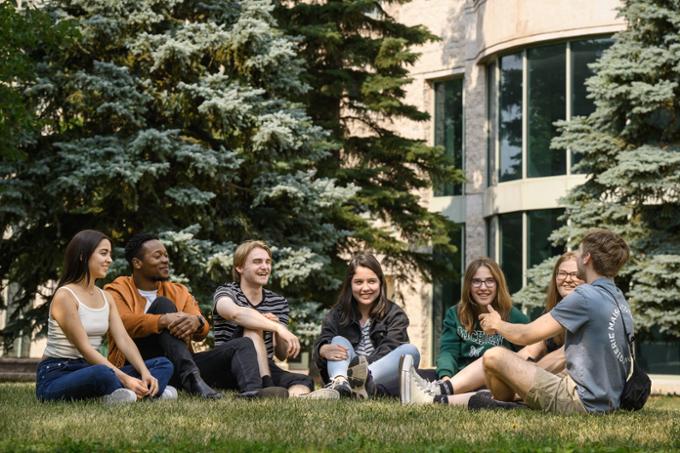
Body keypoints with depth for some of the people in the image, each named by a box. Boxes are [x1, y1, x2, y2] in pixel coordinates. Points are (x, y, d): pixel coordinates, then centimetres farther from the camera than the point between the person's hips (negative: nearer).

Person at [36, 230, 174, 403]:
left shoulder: (105, 298, 12)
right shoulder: (65, 296, -12)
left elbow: (124, 340, 1)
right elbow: (84, 348, -19)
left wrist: (145, 373, -16)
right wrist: (125, 379, -26)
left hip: (88, 371, 8)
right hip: (56, 375, -8)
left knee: (163, 364, -2)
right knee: (103, 373, -42)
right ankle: (149, 392, -18)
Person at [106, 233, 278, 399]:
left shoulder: (179, 292, 19)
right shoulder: (118, 290, 6)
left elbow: (202, 332, 2)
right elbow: (123, 322, -18)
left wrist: (197, 322, -24)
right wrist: (164, 320, -34)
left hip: (178, 367, 5)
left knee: (244, 345, -9)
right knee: (162, 303, -22)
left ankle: (251, 391, -45)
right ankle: (191, 378, -42)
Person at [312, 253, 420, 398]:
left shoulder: (394, 315, 9)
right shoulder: (337, 314, 15)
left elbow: (387, 350, -9)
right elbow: (321, 343, -3)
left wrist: (365, 370, -29)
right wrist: (324, 350, -29)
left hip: (382, 384, -1)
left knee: (410, 351, -23)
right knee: (339, 341, -17)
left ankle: (365, 381, -54)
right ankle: (340, 383, -52)